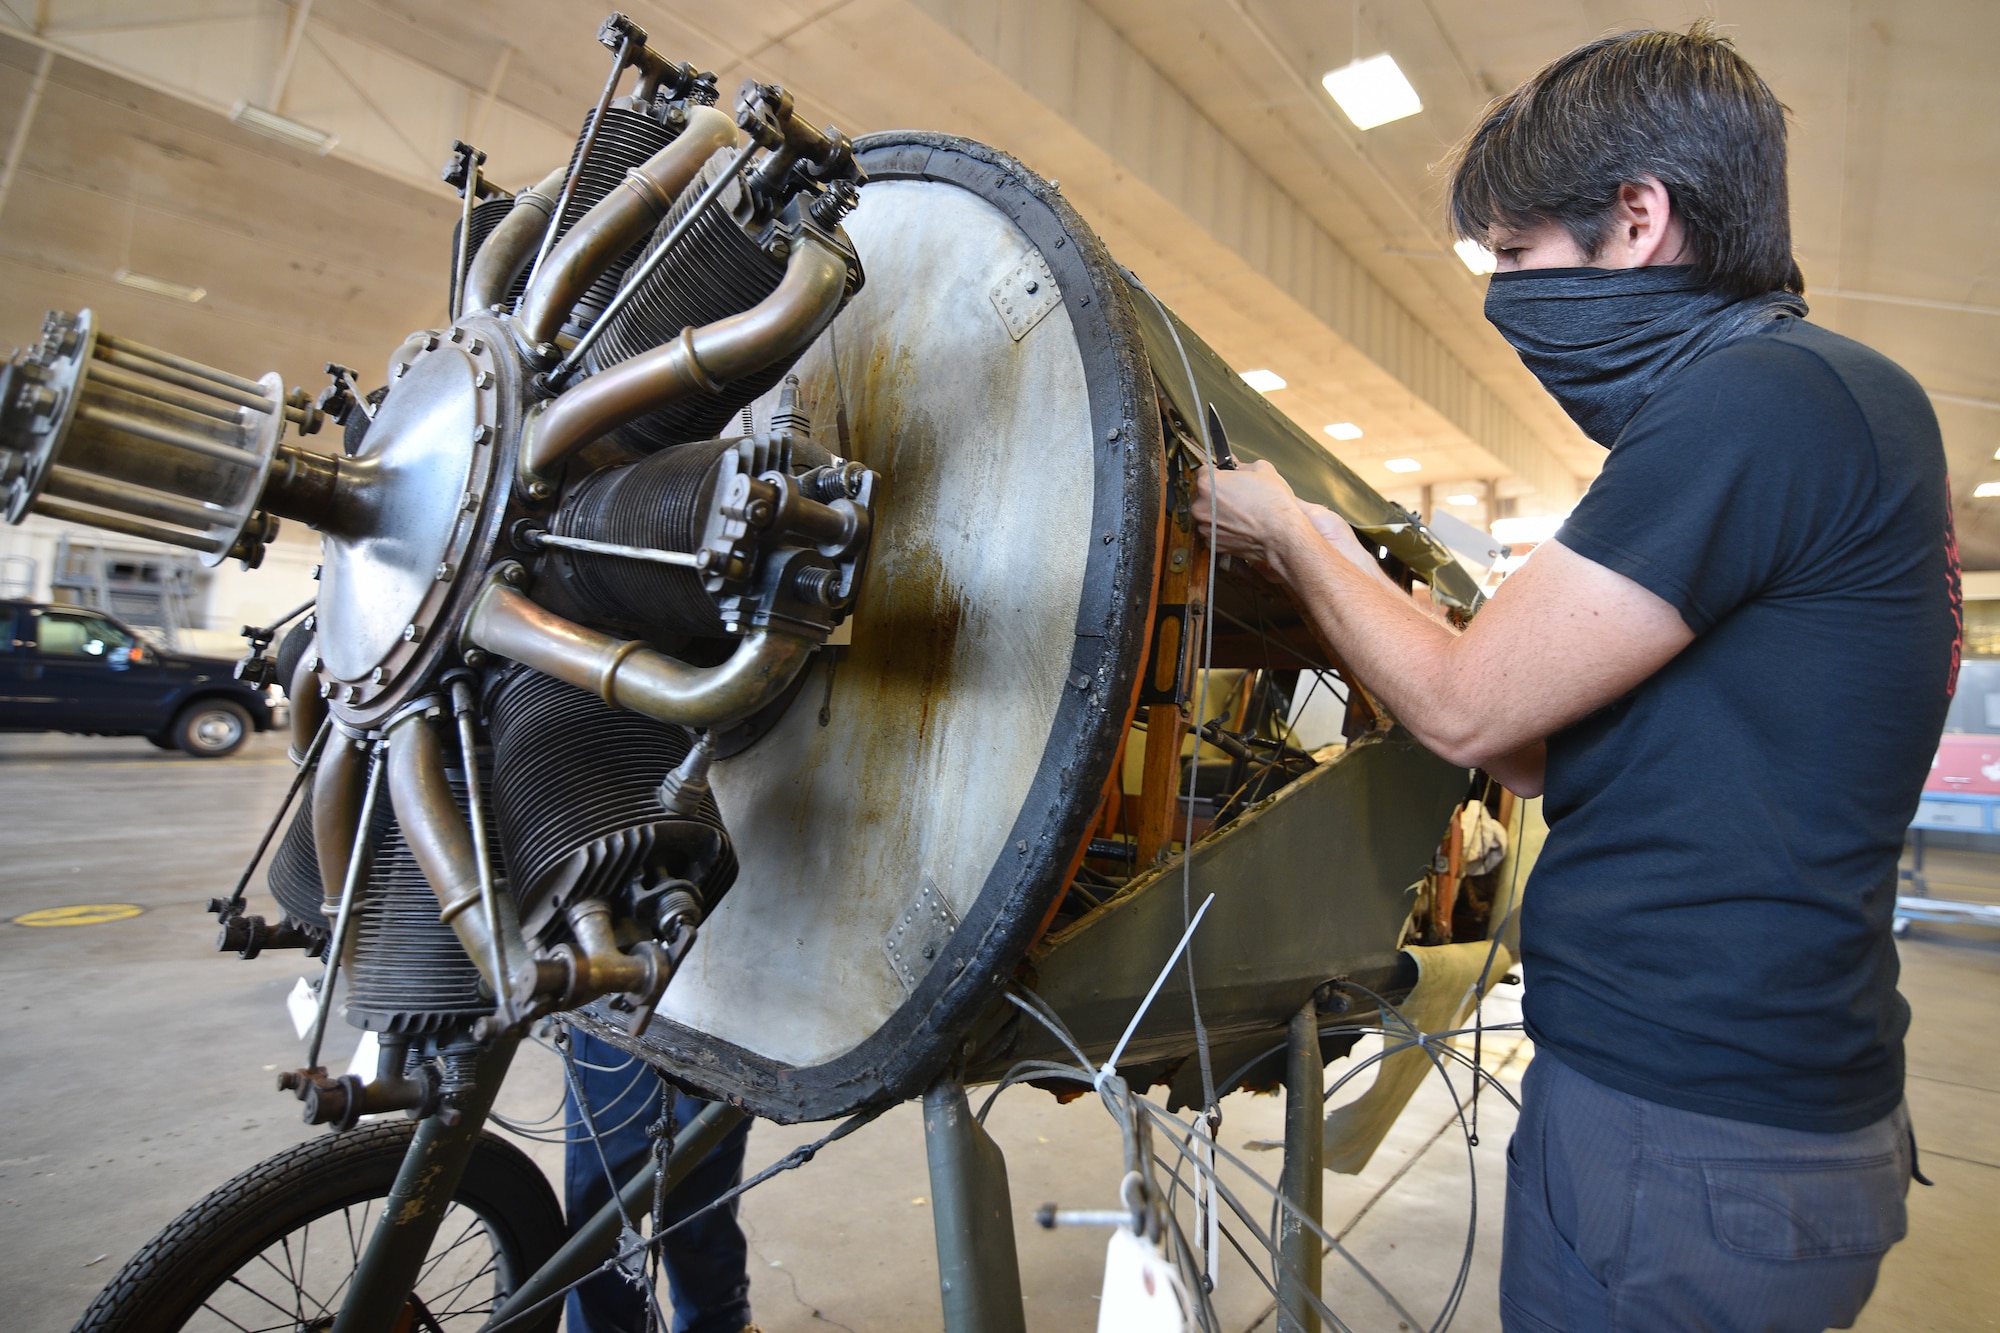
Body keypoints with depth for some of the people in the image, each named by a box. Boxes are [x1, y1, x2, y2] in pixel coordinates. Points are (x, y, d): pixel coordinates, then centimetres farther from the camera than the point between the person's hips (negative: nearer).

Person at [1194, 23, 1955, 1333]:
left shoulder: (1773, 399, -20)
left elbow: (1468, 708, -18)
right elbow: (1544, 747, 10)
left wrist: (1285, 529, -3)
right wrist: (1337, 560, 11)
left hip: (1684, 1142, -9)